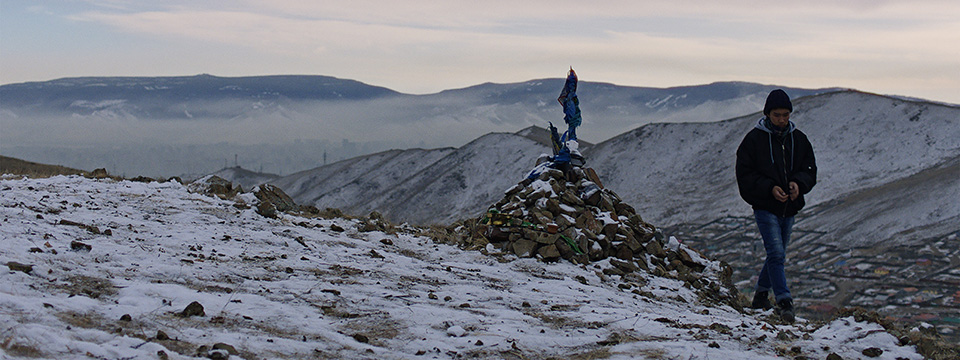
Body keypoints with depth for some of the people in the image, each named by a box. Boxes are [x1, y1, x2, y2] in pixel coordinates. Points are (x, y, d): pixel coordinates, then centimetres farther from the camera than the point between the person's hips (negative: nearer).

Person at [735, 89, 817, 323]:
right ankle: (784, 302, -18)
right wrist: (769, 188, -19)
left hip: (789, 207, 5)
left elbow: (810, 169, 11)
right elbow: (745, 174, -7)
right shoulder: (754, 139, -6)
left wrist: (798, 183, -12)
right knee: (776, 254, -16)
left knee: (777, 255, 14)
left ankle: (761, 296, 32)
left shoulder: (799, 139, 7)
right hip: (765, 207, -5)